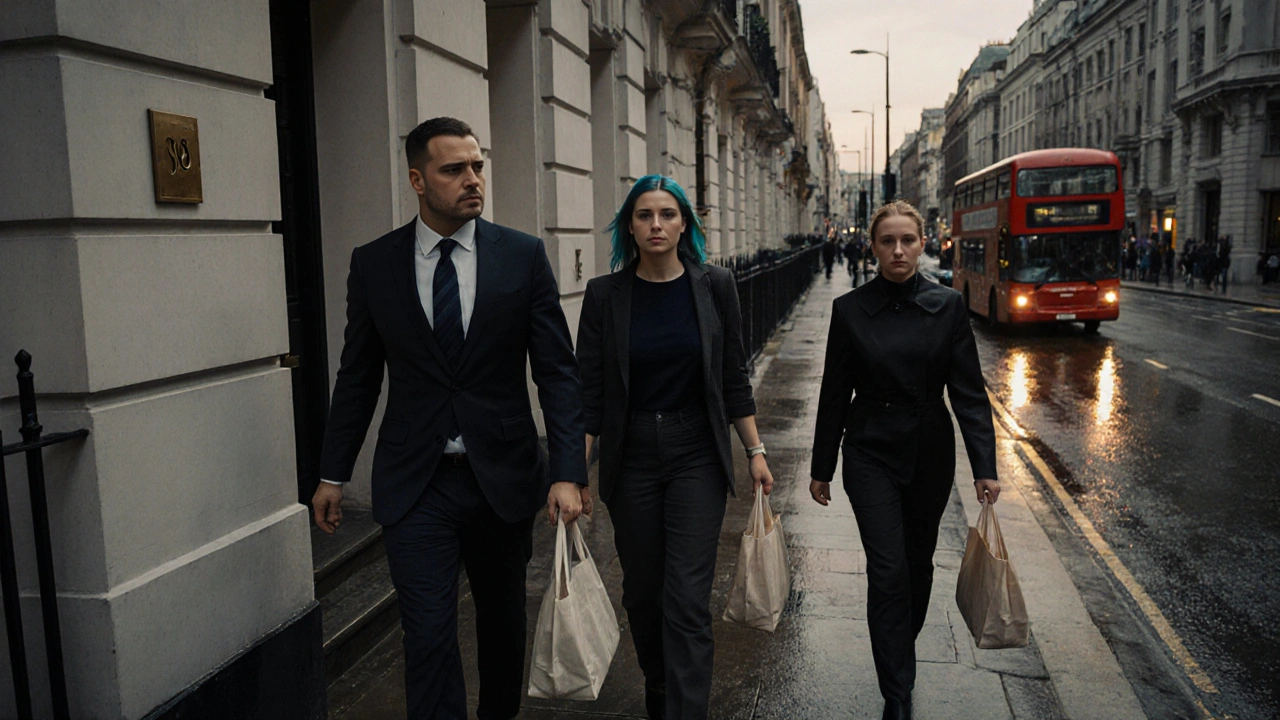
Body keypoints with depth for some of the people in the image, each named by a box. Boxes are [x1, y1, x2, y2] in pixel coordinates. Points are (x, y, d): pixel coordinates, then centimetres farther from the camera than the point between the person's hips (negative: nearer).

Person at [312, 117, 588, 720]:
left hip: (504, 476, 1)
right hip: (414, 486, -1)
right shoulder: (374, 263, -1)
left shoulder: (523, 255, -4)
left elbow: (557, 370, -6)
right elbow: (357, 375, 6)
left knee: (503, 618, 18)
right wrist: (333, 474, 8)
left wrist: (568, 471, -15)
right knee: (428, 636, -1)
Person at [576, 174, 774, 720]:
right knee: (642, 591, 15)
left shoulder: (714, 286, -2)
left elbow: (734, 379, 4)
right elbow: (589, 389, -4)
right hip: (631, 456, 1)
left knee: (688, 598, -5)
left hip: (697, 454, -1)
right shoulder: (605, 294, -4)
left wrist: (755, 451, 3)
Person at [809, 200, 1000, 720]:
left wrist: (985, 467, -11)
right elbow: (834, 395, 1)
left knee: (918, 561, 17)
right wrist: (822, 468, 4)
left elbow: (969, 391, -4)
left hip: (930, 456, 2)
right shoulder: (850, 309, -4)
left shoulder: (947, 306, -3)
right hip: (871, 455, -2)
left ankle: (902, 645, 44)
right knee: (888, 571, -7)